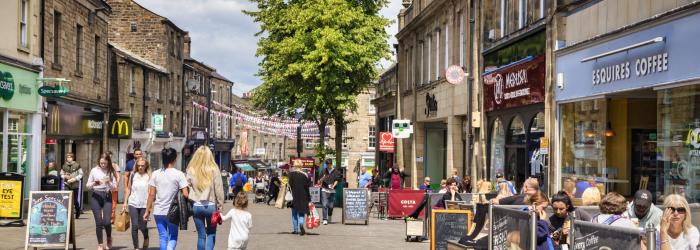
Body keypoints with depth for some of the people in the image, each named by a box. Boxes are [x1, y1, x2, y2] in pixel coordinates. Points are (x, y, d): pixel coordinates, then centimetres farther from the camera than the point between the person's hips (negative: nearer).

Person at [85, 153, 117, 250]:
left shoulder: (111, 172, 1)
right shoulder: (94, 170, 1)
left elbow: (114, 187, 2)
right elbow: (87, 185, 4)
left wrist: (109, 183, -18)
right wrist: (94, 184, -16)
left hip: (107, 196, 0)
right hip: (96, 196, 0)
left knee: (107, 221, -9)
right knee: (99, 222, 0)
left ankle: (109, 239, 21)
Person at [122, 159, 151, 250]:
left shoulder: (149, 176, 0)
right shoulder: (133, 175, 6)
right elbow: (128, 189, 12)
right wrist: (125, 202, 8)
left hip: (144, 205, -1)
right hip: (133, 204, 1)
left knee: (143, 226, 4)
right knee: (134, 226, -4)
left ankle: (146, 238, 36)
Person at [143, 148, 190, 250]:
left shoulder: (156, 174, 1)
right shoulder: (179, 174, -9)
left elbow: (151, 194, 1)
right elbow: (185, 194, -13)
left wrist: (147, 211, 7)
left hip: (158, 212, 3)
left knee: (162, 237, 12)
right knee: (173, 237, 9)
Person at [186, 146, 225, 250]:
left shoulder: (191, 170, -2)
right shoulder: (213, 169, -7)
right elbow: (219, 189, -6)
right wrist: (220, 205, 2)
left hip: (196, 206, 2)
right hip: (211, 205, -1)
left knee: (201, 235, 11)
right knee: (211, 233, 11)